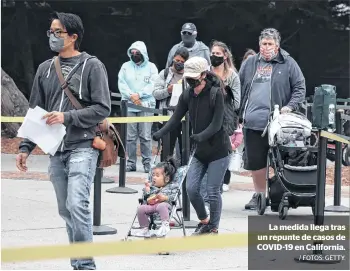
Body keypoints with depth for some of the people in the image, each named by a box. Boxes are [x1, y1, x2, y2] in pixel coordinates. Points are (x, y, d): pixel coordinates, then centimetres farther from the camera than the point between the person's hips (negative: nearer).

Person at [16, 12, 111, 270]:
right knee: (66, 210, 9)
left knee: (77, 205, -18)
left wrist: (67, 117, -16)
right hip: (56, 151, 6)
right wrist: (26, 147, 9)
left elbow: (103, 109, -7)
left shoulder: (92, 66, -2)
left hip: (82, 147, -6)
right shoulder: (45, 69, 12)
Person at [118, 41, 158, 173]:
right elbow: (121, 84, 4)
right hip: (129, 106, 2)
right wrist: (131, 96, -9)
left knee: (145, 136, -5)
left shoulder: (151, 67, 7)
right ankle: (131, 162, 6)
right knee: (130, 136, 0)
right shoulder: (126, 66, 12)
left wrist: (139, 95, -12)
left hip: (146, 105, -2)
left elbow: (152, 85, -3)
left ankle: (147, 162, 1)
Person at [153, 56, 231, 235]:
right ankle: (203, 222, 21)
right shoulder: (187, 95, 3)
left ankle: (213, 228, 13)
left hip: (218, 149, -6)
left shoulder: (216, 93, -14)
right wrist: (159, 134, -18)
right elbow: (175, 119, -2)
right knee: (191, 188, -1)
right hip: (201, 151, 6)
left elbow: (217, 124, -20)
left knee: (212, 191, -4)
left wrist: (201, 136, -35)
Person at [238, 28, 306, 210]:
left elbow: (300, 88, 1)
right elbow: (239, 89, 17)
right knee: (255, 161, 8)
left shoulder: (288, 64, 2)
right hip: (253, 123, 4)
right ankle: (259, 195, 21)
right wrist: (239, 116, 11)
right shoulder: (249, 64, 14)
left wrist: (290, 106, -13)